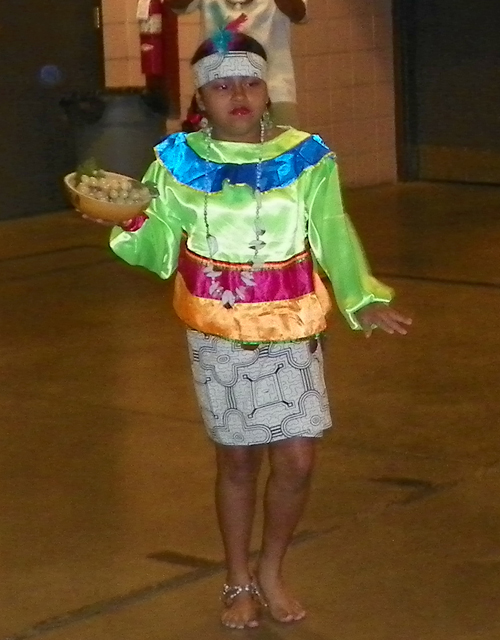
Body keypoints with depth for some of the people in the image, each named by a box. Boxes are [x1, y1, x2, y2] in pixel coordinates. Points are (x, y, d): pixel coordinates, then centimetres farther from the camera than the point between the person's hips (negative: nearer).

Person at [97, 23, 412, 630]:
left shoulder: (304, 155, -3)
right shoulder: (181, 160, -3)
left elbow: (333, 237, -2)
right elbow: (159, 243, -3)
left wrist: (363, 300, -12)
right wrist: (122, 222, -23)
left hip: (290, 333, 1)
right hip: (218, 336, 0)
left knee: (296, 460, -4)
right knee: (237, 460, 8)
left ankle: (271, 570, 23)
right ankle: (239, 582, 28)